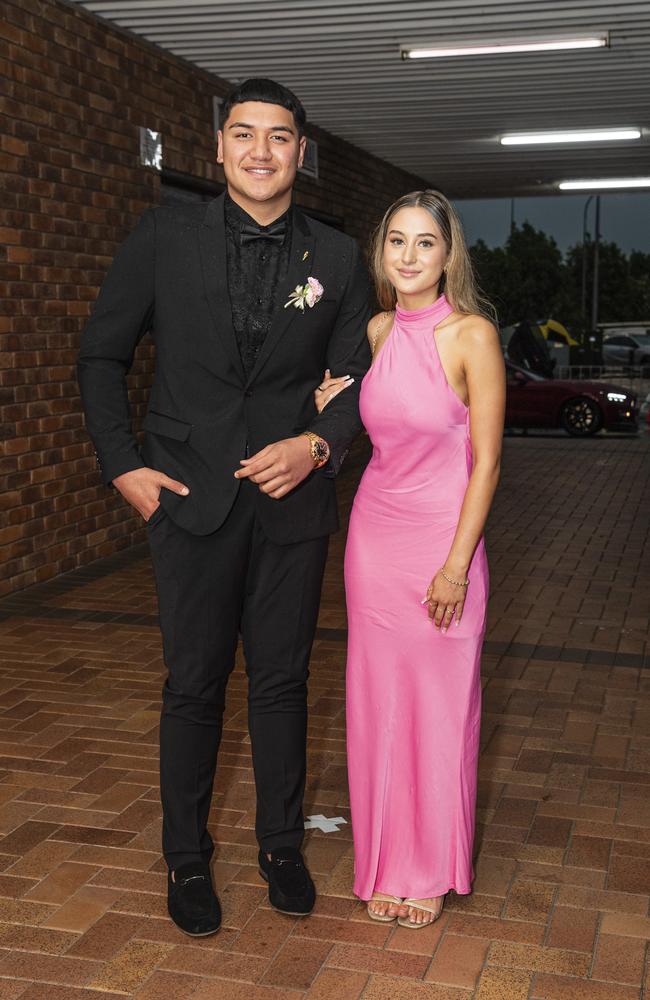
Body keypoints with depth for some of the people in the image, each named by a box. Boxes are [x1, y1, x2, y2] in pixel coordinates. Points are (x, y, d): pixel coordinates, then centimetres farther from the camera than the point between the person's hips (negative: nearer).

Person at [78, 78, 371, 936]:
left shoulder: (337, 259, 3)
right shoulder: (164, 238, -1)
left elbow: (358, 378, 8)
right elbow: (102, 355, 5)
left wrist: (320, 443, -11)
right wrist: (122, 464, -3)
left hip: (292, 501, 2)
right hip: (190, 501, -1)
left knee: (282, 680, 12)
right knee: (194, 686, 7)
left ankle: (281, 846, 31)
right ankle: (186, 859, 25)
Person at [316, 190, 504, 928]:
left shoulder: (471, 335, -12)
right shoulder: (376, 331, 4)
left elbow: (485, 461, -11)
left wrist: (456, 565, -14)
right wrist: (328, 413, -2)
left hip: (442, 535, -5)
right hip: (374, 529, 5)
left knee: (439, 703, 6)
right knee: (378, 698, 11)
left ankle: (432, 869, 25)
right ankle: (387, 860, 28)